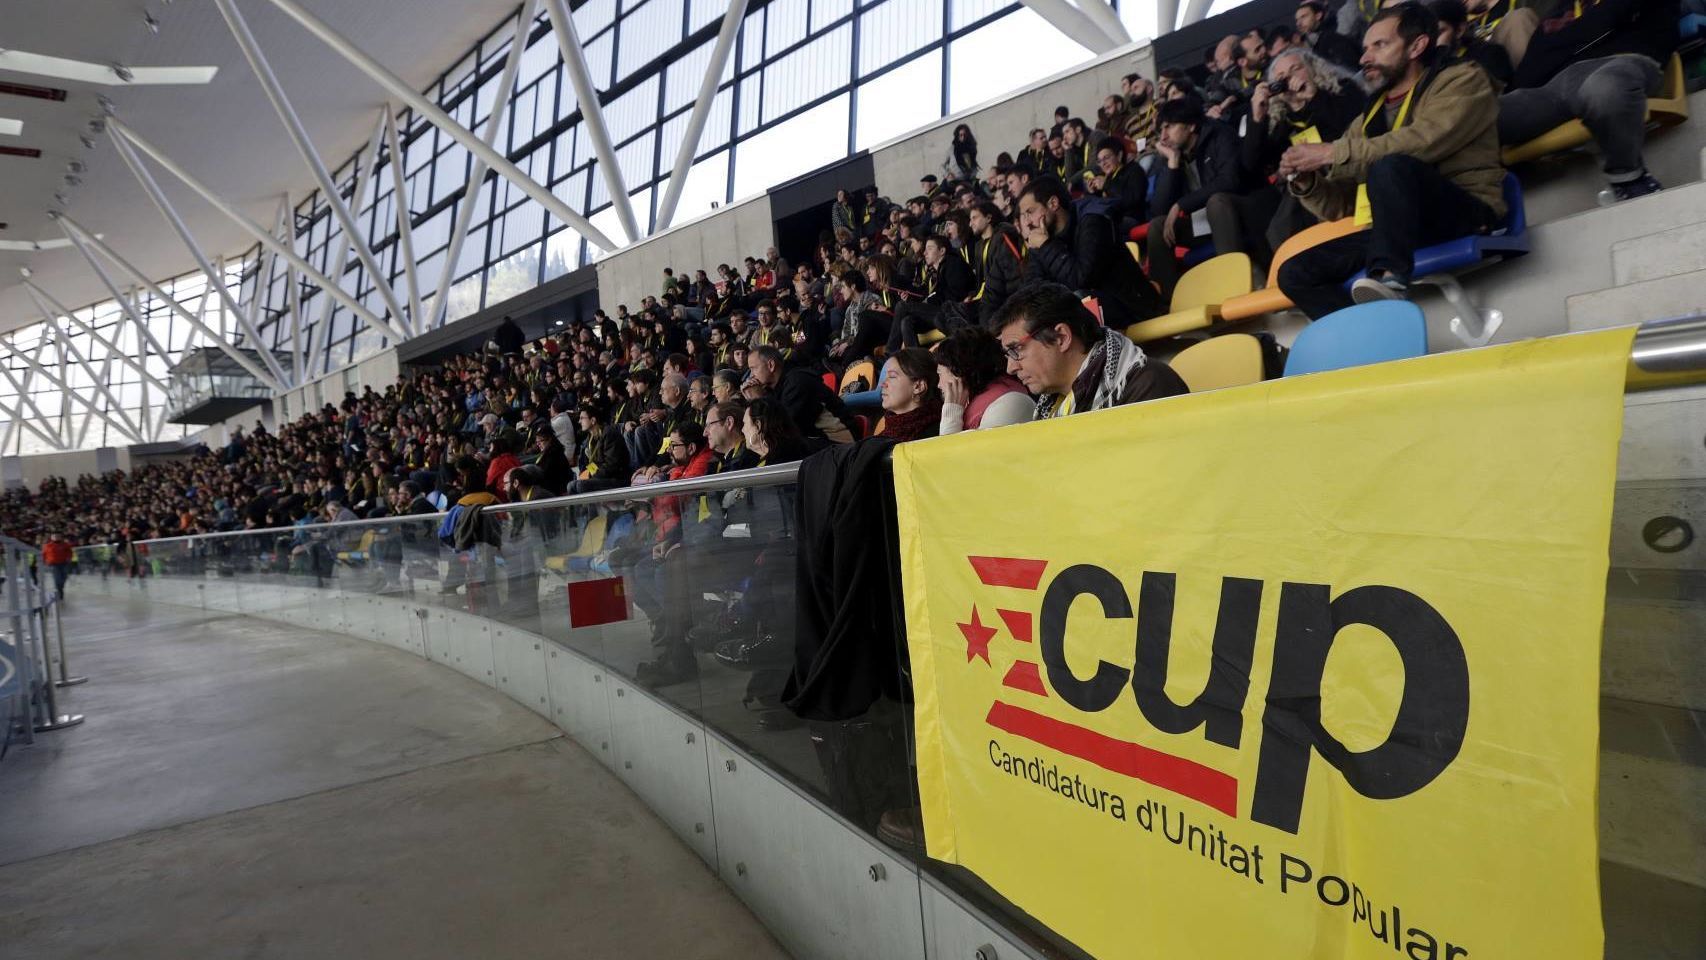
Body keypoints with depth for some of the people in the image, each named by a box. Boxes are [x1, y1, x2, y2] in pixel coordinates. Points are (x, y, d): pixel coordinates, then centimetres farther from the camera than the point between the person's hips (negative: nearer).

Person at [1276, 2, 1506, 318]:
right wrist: (1306, 181, -4)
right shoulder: (1371, 116, 20)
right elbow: (1343, 205, 15)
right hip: (1397, 227, 6)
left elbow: (1422, 143, -18)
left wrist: (1332, 153, -15)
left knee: (1391, 167, -33)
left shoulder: (1461, 79, 5)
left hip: (1465, 213, -6)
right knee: (1295, 273, -10)